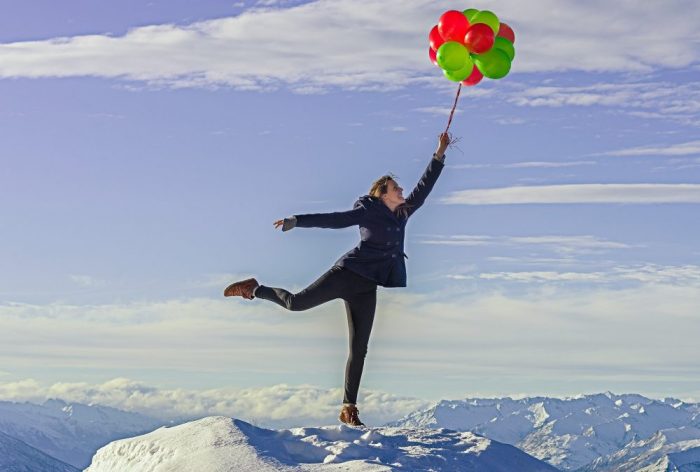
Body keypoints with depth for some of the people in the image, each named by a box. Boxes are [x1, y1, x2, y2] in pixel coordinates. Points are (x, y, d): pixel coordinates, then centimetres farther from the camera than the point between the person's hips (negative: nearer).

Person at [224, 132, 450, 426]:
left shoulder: (402, 214, 16)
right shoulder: (368, 212, -3)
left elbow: (424, 188, 23)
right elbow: (334, 220, -8)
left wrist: (440, 155, 22)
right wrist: (297, 221, -16)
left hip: (367, 288, 6)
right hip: (349, 272, -6)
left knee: (359, 350, 2)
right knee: (297, 303, -13)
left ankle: (349, 409, 5)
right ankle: (255, 290, 16)